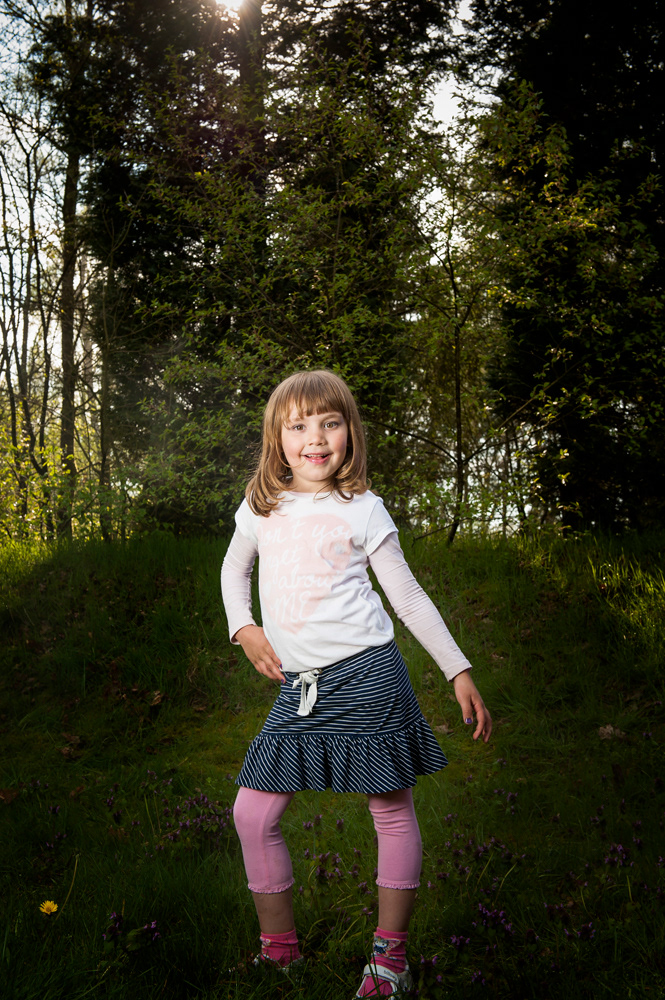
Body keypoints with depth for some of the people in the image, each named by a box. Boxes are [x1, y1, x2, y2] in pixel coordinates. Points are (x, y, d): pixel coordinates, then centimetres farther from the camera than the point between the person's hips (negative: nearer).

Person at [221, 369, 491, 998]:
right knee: (253, 814, 3)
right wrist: (243, 628, 8)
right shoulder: (261, 506, 7)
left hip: (366, 676, -3)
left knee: (393, 811, 4)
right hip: (297, 688, 4)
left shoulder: (361, 509, -2)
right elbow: (235, 567, 25)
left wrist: (460, 672, 0)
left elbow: (408, 597, 3)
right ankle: (279, 948, 20)